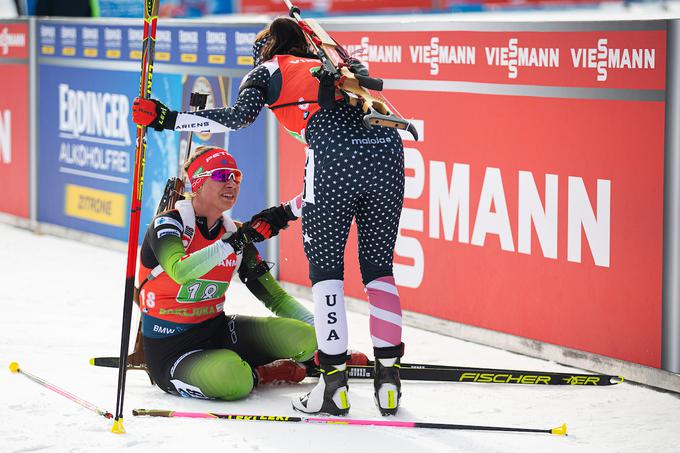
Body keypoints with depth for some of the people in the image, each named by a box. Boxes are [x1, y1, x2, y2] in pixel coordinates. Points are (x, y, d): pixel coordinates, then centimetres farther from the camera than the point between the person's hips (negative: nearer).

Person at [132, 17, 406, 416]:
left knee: (326, 271, 9)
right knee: (379, 270, 15)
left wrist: (168, 120, 8)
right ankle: (388, 377, 10)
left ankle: (335, 385, 7)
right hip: (387, 149, 5)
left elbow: (238, 117, 2)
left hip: (336, 156, -5)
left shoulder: (266, 72, 21)